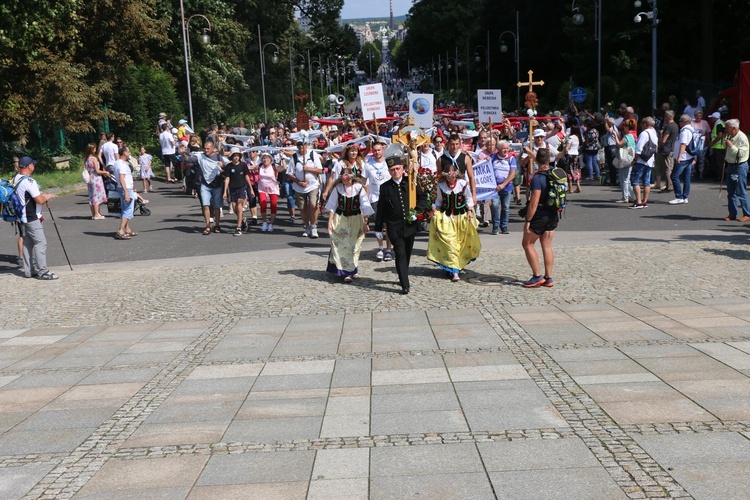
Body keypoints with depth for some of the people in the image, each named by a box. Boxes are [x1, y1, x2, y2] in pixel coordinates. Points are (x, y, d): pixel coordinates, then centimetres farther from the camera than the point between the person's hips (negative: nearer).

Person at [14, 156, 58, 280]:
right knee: (41, 243, -7)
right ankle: (42, 272, -7)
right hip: (32, 219, -10)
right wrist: (47, 197, -2)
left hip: (22, 217, 10)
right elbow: (40, 200, -22)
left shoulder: (16, 179, 8)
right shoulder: (29, 181, -21)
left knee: (27, 243, 14)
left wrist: (40, 195, 12)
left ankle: (29, 270, 19)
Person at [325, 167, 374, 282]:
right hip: (340, 220, 1)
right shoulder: (337, 188, -4)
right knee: (341, 246, -2)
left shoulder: (359, 188, -8)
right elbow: (332, 206, 2)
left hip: (355, 220, -1)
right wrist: (330, 222, -1)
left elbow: (365, 207, -3)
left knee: (353, 246, 3)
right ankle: (348, 272, 8)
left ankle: (351, 271, 16)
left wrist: (365, 223, -4)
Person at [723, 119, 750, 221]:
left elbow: (741, 153, -22)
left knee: (741, 192, -5)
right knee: (731, 192, 11)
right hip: (730, 166, 9)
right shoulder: (730, 137, 9)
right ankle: (732, 214, 19)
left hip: (740, 166, -8)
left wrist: (731, 145, -23)